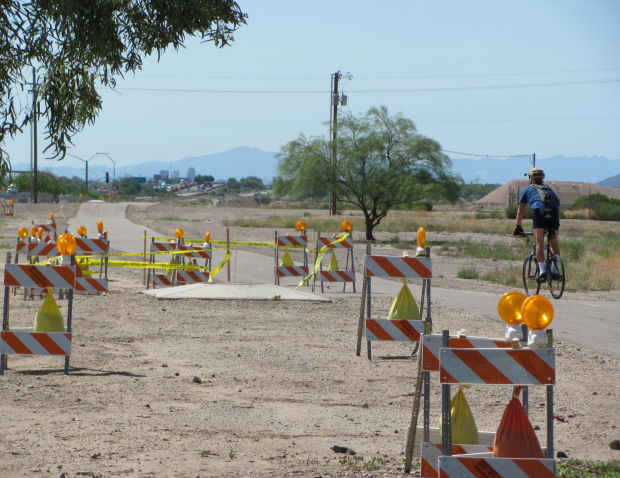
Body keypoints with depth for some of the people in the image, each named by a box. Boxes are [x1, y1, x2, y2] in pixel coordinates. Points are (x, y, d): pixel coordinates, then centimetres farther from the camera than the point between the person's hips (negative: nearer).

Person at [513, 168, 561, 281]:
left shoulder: (527, 190, 27)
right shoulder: (549, 189, 35)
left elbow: (520, 211, 27)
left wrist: (518, 227, 35)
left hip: (539, 212, -3)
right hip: (553, 212, 3)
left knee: (539, 243, -3)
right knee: (554, 242, 16)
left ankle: (542, 271, -14)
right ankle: (555, 271, 8)